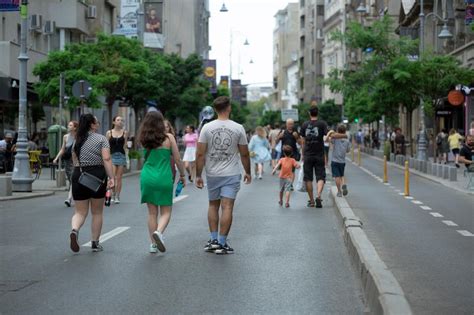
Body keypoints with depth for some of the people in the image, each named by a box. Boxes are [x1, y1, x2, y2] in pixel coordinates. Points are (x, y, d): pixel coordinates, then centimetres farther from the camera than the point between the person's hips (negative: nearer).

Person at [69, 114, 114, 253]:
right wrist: (111, 178, -15)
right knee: (97, 212, 10)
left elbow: (75, 162, 17)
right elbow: (106, 159, -13)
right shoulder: (101, 139, -2)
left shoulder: (77, 141, 13)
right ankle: (95, 243, 14)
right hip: (97, 175, -3)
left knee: (80, 212, 8)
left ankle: (74, 230, -22)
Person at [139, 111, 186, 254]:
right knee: (166, 211, 6)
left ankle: (153, 244, 11)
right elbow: (177, 159, -1)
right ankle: (159, 232, -22)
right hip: (163, 178, -3)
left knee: (152, 212, 11)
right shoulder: (168, 137, -5)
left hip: (147, 178, 3)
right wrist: (182, 175, 13)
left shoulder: (144, 140, 2)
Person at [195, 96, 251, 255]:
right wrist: (247, 172, 15)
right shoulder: (238, 128, -5)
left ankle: (214, 240, 14)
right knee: (227, 207, -2)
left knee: (213, 205, 18)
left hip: (212, 174, 2)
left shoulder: (207, 127, -4)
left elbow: (200, 154, -5)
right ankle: (222, 243, -3)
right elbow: (244, 154, 1)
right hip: (231, 174, -2)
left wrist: (198, 175, 2)